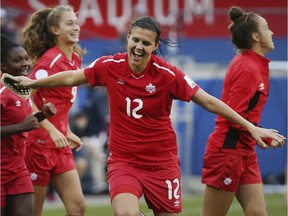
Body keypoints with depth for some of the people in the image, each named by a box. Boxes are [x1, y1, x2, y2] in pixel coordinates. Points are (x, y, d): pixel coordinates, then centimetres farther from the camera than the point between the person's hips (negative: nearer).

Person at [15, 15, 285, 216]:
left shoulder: (167, 74, -12)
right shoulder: (109, 66, -6)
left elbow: (208, 102, -7)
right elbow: (72, 77, 12)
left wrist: (250, 127, -9)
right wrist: (33, 82, 22)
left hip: (161, 162, 0)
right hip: (123, 160, 0)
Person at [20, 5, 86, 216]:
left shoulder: (75, 59, 9)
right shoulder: (50, 60, -16)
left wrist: (67, 132, 15)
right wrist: (52, 130, -28)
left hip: (60, 144, 8)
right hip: (40, 141, -8)